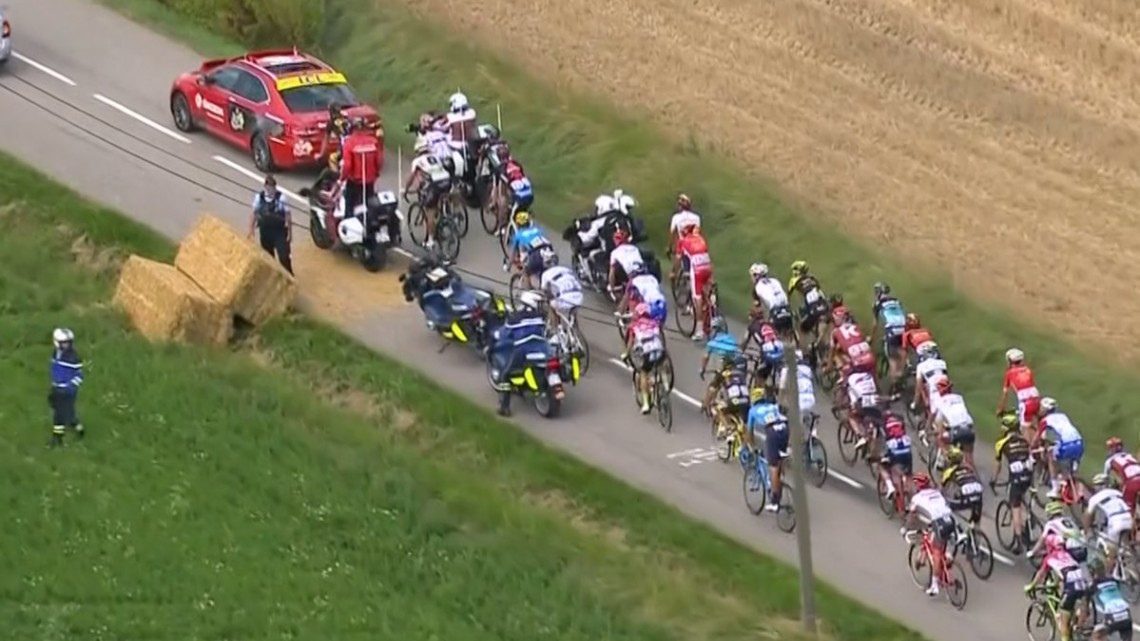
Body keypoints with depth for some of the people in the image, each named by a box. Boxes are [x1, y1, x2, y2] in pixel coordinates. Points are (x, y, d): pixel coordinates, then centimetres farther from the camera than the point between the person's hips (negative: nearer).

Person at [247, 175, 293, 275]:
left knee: (284, 257, -8)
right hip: (265, 231, 4)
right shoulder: (259, 197, -4)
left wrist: (290, 232, -7)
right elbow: (254, 213, 6)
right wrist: (251, 229, 5)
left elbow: (288, 215, -9)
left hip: (280, 231, -4)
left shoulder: (281, 198, -14)